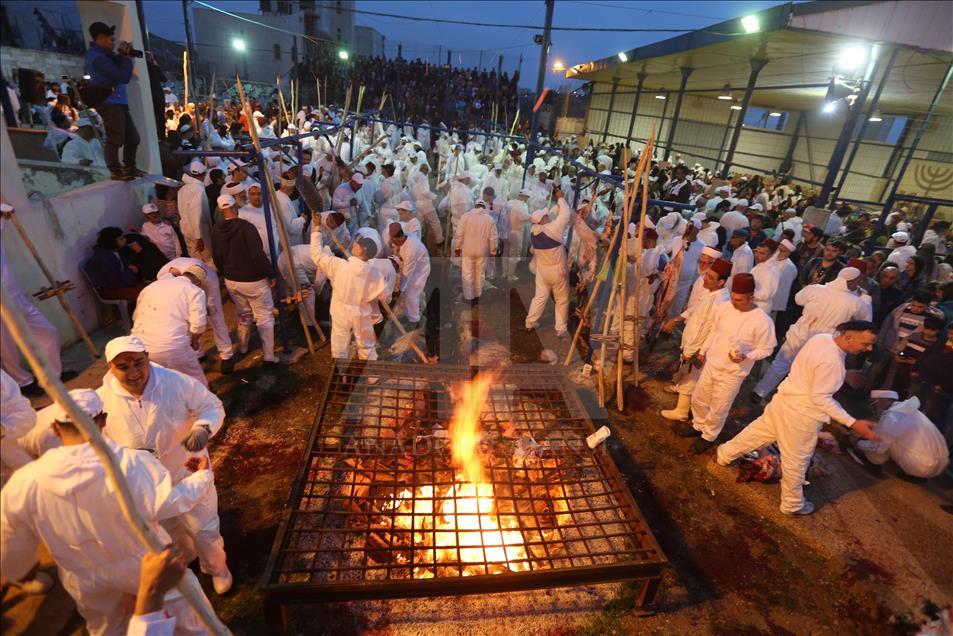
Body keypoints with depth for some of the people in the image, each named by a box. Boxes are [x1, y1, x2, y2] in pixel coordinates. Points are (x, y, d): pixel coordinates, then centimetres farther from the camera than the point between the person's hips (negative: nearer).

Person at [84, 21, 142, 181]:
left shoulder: (103, 54, 17)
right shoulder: (98, 57, -14)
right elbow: (124, 77, -19)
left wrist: (122, 55, 3)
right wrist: (126, 58, -7)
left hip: (118, 102, 10)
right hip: (109, 103, -10)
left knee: (133, 137, 13)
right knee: (115, 139, -9)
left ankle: (129, 167, 23)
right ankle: (115, 171, -3)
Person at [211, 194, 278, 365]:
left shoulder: (216, 230, -1)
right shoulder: (246, 227, -21)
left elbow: (216, 258, 8)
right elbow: (258, 255, -25)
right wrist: (270, 275, -12)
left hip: (231, 281, 6)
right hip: (254, 281, -6)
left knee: (243, 314, 25)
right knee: (265, 317, 4)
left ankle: (242, 348, 38)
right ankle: (268, 356, 3)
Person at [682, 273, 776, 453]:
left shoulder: (763, 321, -23)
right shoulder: (723, 307, -9)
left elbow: (766, 349, -12)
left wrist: (745, 356, -28)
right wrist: (703, 351, 11)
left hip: (732, 374, -5)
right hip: (711, 364, 5)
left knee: (718, 409, 11)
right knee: (698, 399, 20)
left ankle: (709, 436, 36)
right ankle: (699, 426, 46)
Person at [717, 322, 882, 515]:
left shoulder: (822, 338, -4)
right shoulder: (832, 361, -29)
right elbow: (820, 397, -25)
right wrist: (852, 423, -26)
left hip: (785, 398, 8)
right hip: (800, 413, -8)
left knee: (759, 431, 27)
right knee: (796, 460, 12)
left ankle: (724, 455, 43)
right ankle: (793, 505, 33)